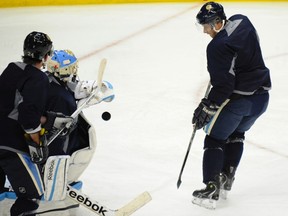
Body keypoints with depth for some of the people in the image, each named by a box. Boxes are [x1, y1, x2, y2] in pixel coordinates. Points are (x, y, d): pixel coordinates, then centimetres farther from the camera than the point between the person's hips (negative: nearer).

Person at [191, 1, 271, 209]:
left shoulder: (217, 46, -20)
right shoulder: (242, 21, 4)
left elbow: (223, 85, -21)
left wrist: (207, 107, -14)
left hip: (238, 98, -8)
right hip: (261, 97, 8)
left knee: (215, 138, 5)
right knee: (236, 134, 26)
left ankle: (211, 189, -2)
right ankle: (226, 182, 27)